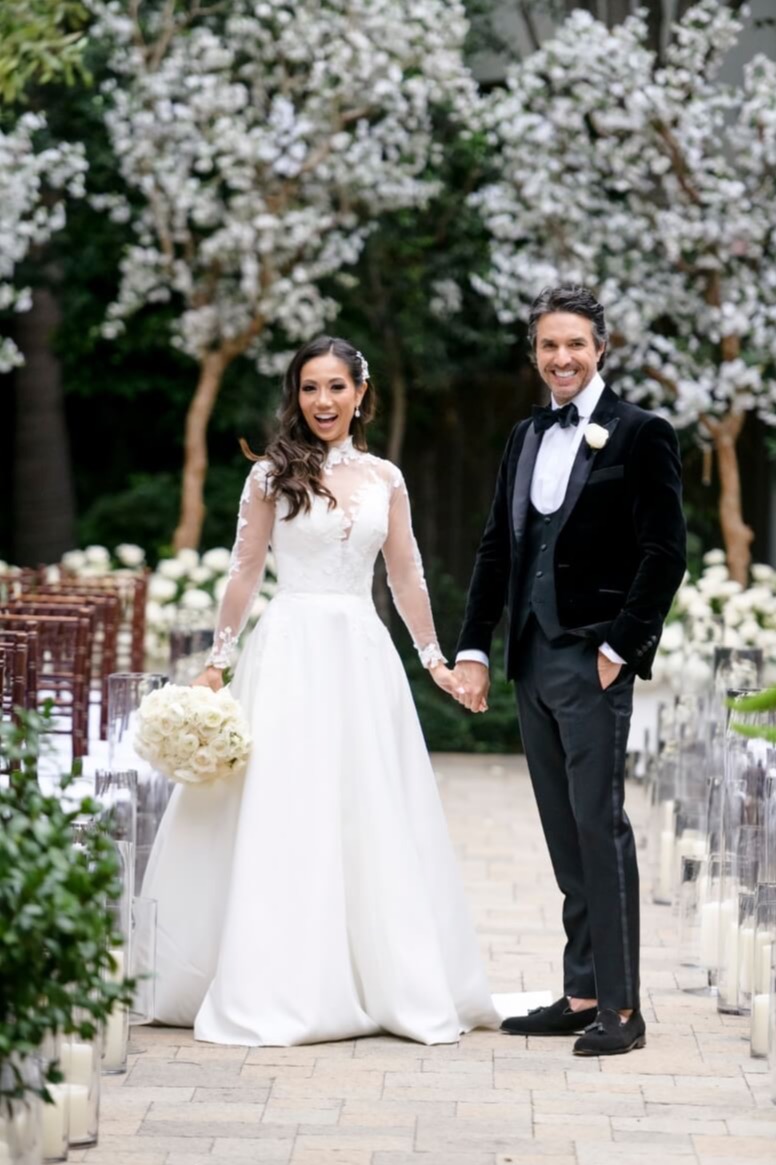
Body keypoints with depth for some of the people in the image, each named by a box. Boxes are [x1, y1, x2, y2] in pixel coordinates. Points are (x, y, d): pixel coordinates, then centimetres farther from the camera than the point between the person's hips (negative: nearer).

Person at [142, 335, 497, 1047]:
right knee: (284, 817, -3)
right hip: (290, 649, -3)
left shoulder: (385, 479, 9)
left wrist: (435, 659, 12)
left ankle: (391, 985, 13)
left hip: (363, 655, 3)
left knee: (374, 821, 5)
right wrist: (217, 663, 1)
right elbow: (245, 574, 3)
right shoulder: (273, 475, 2)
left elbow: (407, 577, 13)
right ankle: (278, 993, 2)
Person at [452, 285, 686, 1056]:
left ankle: (620, 1007, -4)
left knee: (599, 825, -8)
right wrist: (472, 649, 8)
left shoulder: (640, 435, -5)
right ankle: (582, 996, 13)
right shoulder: (525, 439, 15)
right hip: (533, 659, 7)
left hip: (594, 659, -6)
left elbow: (665, 551, -9)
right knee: (565, 836, 8)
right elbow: (497, 549, 15)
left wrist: (619, 646, -13)